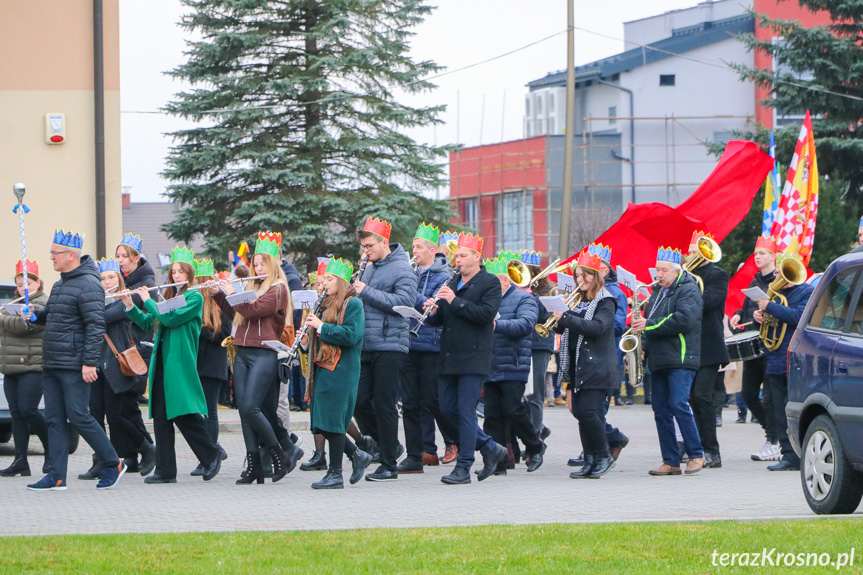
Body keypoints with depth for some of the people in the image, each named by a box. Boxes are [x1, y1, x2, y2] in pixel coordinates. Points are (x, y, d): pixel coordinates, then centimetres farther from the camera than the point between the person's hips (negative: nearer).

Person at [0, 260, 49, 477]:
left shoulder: (43, 304, -7)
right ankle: (20, 461, 1)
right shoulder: (17, 304, 21)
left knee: (28, 410, -13)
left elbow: (24, 324, -21)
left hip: (32, 366, -8)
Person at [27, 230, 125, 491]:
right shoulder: (60, 285, 17)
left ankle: (113, 465, 5)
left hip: (74, 367, -9)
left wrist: (90, 362, -23)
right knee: (54, 420, 5)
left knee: (79, 417, -8)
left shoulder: (88, 284, -13)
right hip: (51, 366, 9)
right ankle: (56, 476, 6)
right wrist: (35, 314, 8)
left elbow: (96, 325, -18)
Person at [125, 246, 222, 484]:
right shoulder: (169, 297, 19)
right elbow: (147, 323, 20)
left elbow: (171, 318, -16)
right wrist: (130, 306, 7)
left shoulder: (195, 298, -4)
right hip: (161, 361, 7)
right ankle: (165, 470, 3)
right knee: (161, 415, 2)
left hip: (180, 362, -7)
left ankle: (212, 456, 7)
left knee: (184, 414, -10)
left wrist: (148, 300, -7)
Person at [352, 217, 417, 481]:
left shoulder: (401, 269, -7)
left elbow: (404, 301, -20)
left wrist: (366, 292, -19)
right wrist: (355, 290, 5)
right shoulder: (369, 268, 18)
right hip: (366, 347, 8)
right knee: (360, 402, 4)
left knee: (383, 405, -6)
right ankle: (389, 446, 22)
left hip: (389, 345, -8)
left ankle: (389, 465, 1)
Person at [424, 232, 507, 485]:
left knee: (466, 411, -8)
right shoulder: (452, 283, 18)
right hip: (449, 357, 8)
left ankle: (463, 468, -5)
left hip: (473, 357, -8)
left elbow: (486, 313, -18)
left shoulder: (490, 283, -4)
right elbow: (441, 319, 19)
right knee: (448, 408, 7)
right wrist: (434, 311, -4)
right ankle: (490, 448, 21)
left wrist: (455, 301, -20)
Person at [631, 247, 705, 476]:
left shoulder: (688, 290, -6)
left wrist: (649, 325, -18)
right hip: (659, 360, 8)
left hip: (681, 358, -8)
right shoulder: (657, 292, 20)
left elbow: (684, 319, -21)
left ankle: (696, 455, -6)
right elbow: (650, 322, 28)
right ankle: (671, 462, 6)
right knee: (661, 409, 4)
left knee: (678, 404, -16)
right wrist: (644, 347, 10)